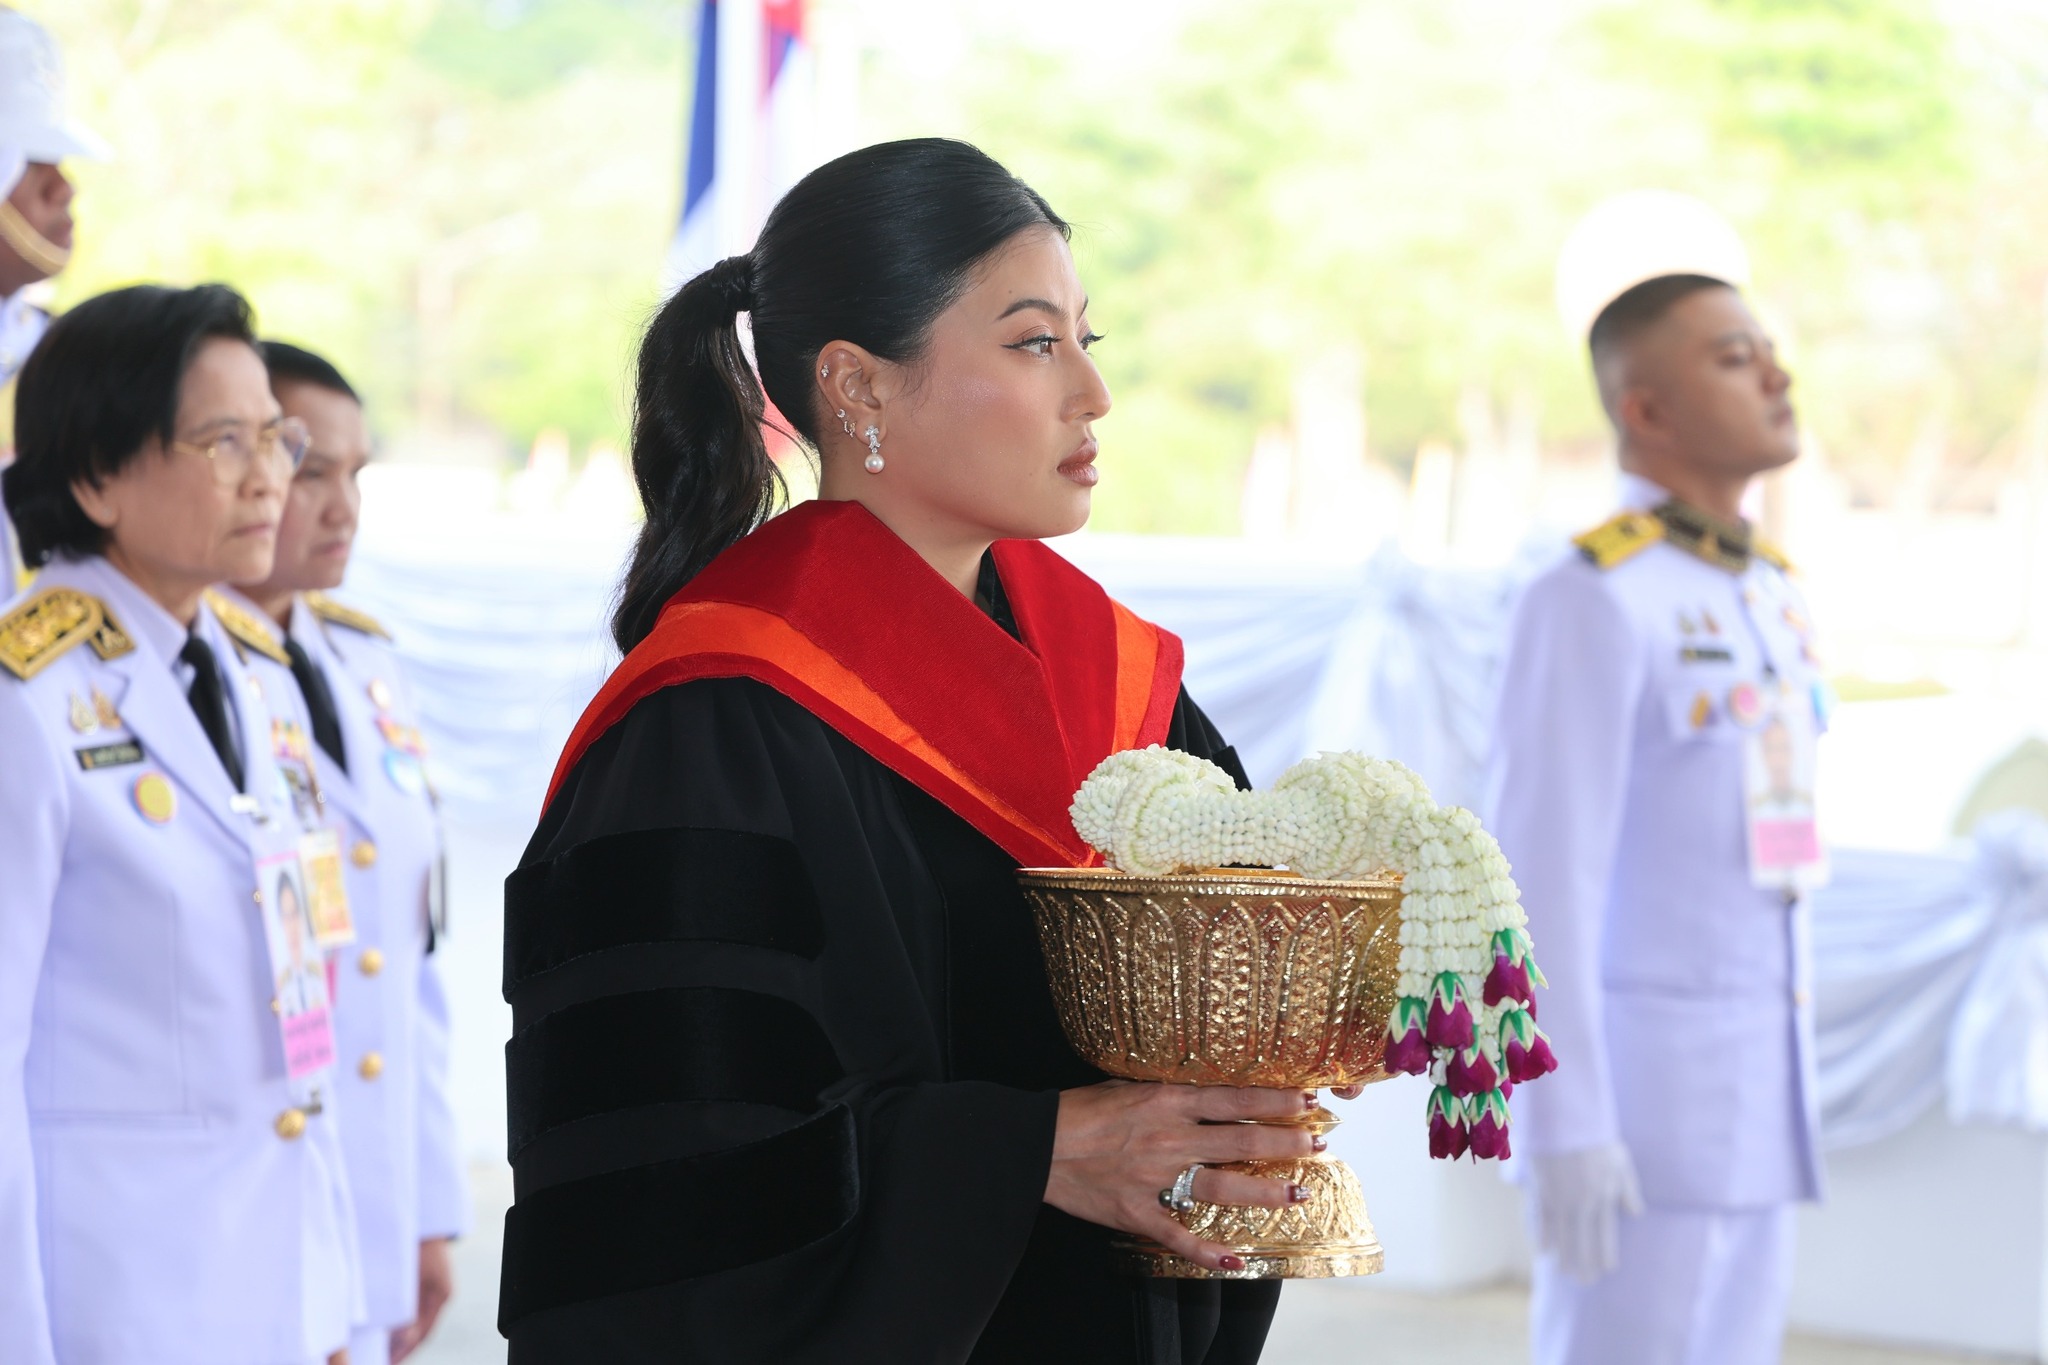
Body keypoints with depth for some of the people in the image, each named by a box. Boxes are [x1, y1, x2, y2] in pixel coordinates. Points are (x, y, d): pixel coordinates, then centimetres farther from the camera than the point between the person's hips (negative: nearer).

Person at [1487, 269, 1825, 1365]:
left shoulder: (1764, 599, 15)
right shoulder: (1590, 602, -15)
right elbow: (1540, 875, -18)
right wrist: (1565, 1125, -22)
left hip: (1737, 1094, 9)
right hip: (1634, 1086, -9)